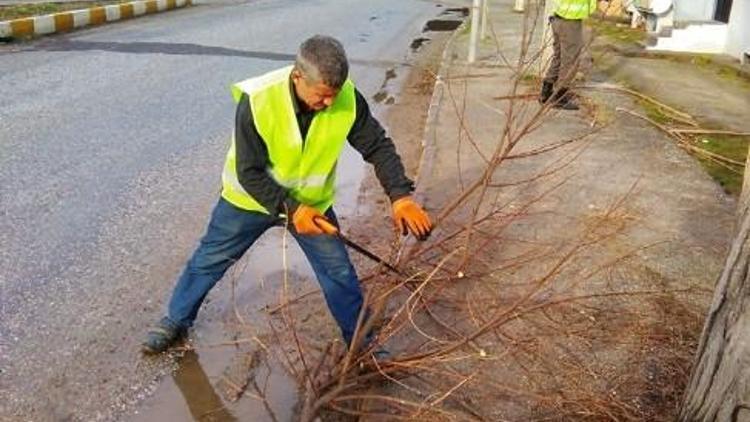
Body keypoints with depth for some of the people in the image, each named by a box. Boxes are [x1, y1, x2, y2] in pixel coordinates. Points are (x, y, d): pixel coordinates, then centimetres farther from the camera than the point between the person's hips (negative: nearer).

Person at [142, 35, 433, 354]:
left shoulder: (347, 98, -25)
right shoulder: (257, 101, -33)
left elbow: (378, 146, -16)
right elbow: (250, 172, -27)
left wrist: (400, 195, -30)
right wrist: (290, 209, -38)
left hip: (312, 202, 2)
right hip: (250, 198, -1)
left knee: (339, 271, 4)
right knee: (209, 260, 13)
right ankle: (176, 321, 37)